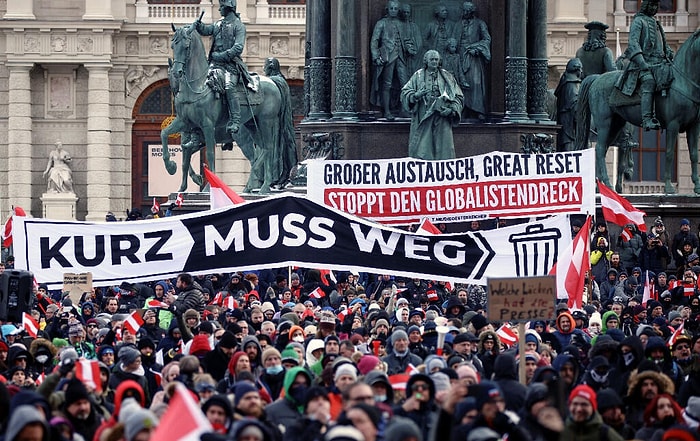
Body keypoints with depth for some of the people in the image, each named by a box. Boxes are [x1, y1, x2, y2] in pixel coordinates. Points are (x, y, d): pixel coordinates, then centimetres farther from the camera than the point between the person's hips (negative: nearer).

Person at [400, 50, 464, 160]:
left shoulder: (447, 77, 12)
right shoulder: (418, 76, 7)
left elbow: (458, 97, 12)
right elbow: (404, 93, 1)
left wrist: (452, 109, -6)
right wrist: (416, 95, -20)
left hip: (442, 118, 1)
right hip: (423, 118, -1)